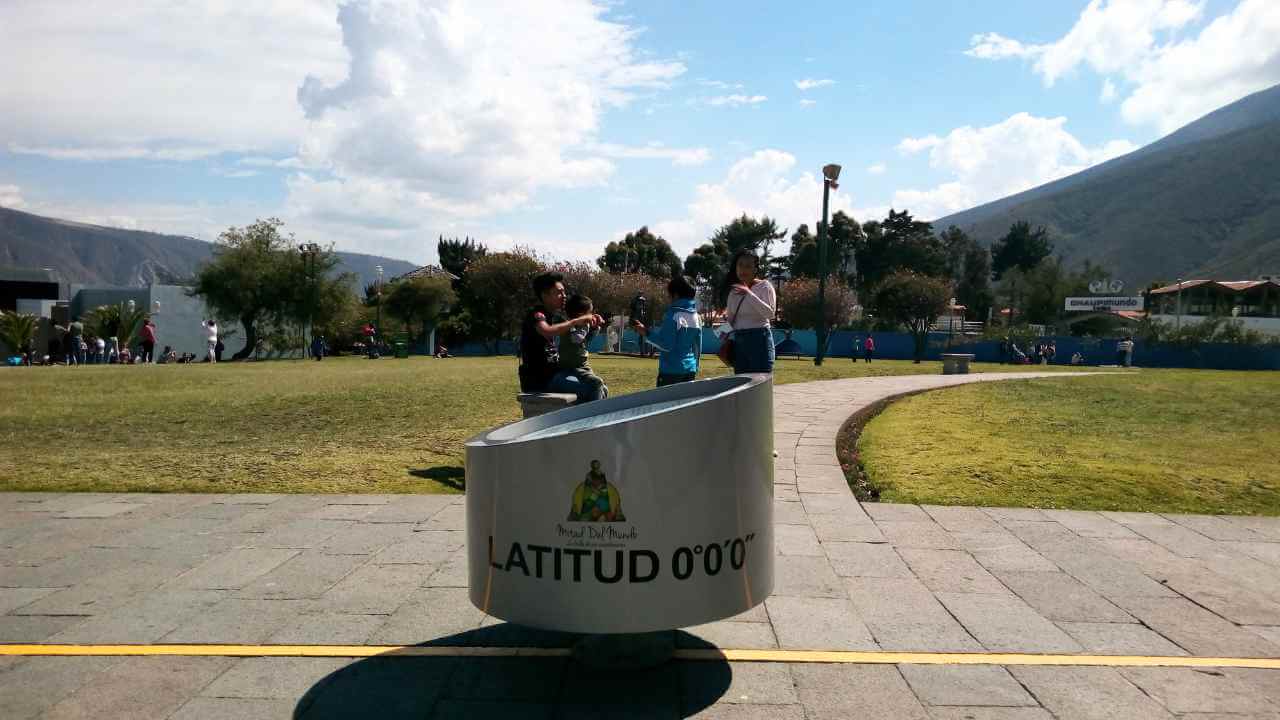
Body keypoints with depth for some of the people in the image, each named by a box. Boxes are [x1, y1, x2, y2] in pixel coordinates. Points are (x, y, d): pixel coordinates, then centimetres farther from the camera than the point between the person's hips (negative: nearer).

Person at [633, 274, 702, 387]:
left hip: (671, 370, -7)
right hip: (690, 370, 7)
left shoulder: (674, 315, -13)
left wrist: (646, 333, -12)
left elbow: (666, 344, -17)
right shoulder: (696, 317, 10)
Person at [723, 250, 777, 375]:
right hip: (739, 341, 6)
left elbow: (770, 313, -19)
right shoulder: (733, 291, 15)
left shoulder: (764, 286, -3)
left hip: (759, 339, -6)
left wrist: (749, 294, -23)